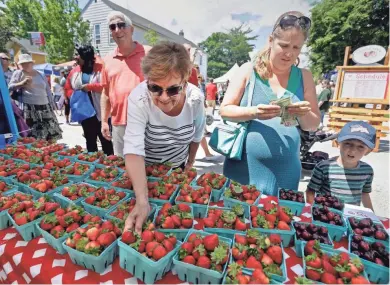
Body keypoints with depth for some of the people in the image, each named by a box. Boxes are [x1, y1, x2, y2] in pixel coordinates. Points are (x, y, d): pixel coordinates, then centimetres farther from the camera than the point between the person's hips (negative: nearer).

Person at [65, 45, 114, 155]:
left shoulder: (100, 68, -6)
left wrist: (90, 86, -19)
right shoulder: (74, 71, 10)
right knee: (90, 140, 14)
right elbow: (68, 89, 15)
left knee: (105, 140, 3)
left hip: (100, 112, -5)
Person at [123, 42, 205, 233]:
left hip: (177, 167, 3)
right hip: (144, 169, -2)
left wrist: (190, 162, 8)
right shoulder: (138, 98, -31)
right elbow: (134, 150, -38)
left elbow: (196, 135, -4)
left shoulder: (195, 98, -22)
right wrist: (142, 201, -48)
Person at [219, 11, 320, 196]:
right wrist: (254, 112, -22)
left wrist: (304, 115, -14)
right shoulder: (249, 70, -2)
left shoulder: (304, 77, 7)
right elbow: (225, 110, -4)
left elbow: (313, 125, 9)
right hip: (244, 166, -2)